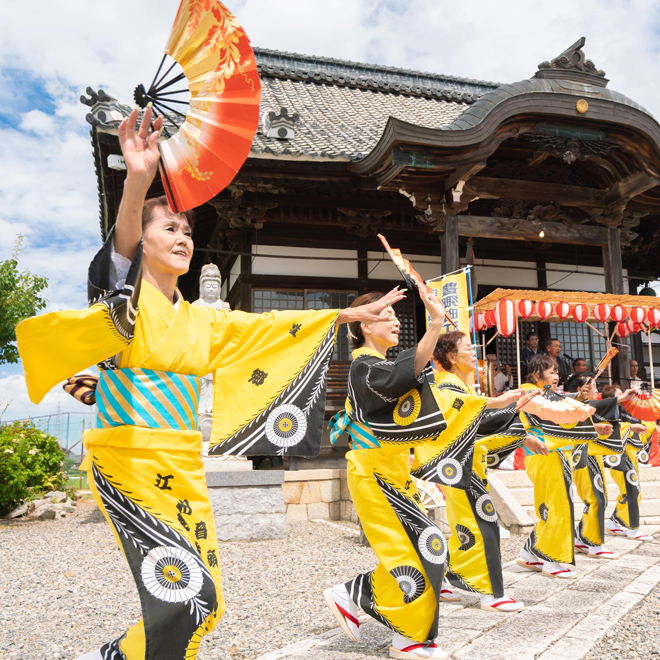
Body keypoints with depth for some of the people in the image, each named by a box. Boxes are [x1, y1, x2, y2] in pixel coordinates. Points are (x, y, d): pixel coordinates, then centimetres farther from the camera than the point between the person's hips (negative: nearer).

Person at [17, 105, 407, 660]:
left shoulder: (201, 319, 14)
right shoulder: (127, 299, -5)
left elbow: (270, 325, 17)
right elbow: (123, 246, -26)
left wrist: (348, 314, 16)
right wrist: (137, 182, -45)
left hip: (182, 464, 7)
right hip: (128, 456, -6)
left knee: (203, 603, 9)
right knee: (189, 594, -12)